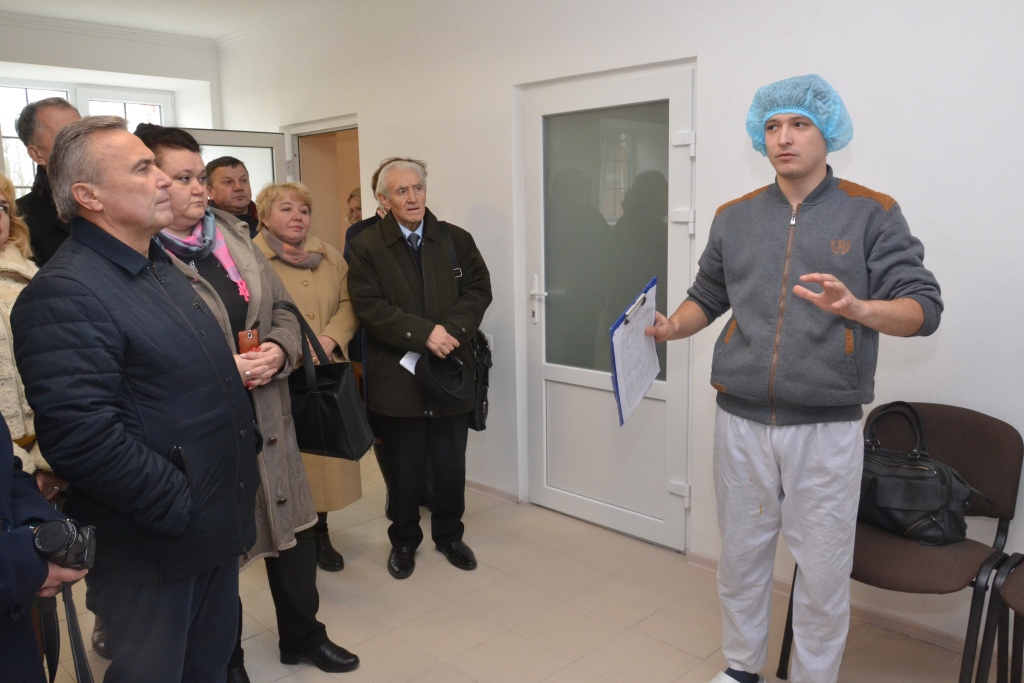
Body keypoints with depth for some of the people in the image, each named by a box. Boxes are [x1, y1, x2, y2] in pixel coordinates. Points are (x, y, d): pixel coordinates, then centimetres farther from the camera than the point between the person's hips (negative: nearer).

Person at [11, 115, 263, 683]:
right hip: (154, 551, -8)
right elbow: (85, 438, -27)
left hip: (218, 530, 8)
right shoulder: (64, 292, -21)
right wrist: (182, 508, -20)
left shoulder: (163, 268, 10)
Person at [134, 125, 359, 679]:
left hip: (268, 416, 6)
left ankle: (303, 637, 44)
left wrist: (279, 350, -8)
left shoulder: (234, 235, 6)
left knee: (292, 533, 19)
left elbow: (284, 311, 12)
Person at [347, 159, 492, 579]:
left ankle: (449, 534, 34)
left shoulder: (457, 240, 6)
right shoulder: (367, 247, -2)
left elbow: (478, 290, 0)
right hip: (396, 377, -2)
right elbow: (369, 307, -11)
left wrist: (451, 330, -17)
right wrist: (423, 334, -21)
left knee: (451, 465, 13)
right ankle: (404, 540, 31)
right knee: (403, 468, 11)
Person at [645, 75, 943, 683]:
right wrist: (673, 327, -4)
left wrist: (858, 308, -26)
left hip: (826, 428, -2)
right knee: (741, 556, 14)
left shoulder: (871, 215, -1)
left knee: (824, 572, 6)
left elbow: (924, 306, -6)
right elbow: (708, 298, 16)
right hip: (741, 423, 3)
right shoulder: (735, 218, 9)